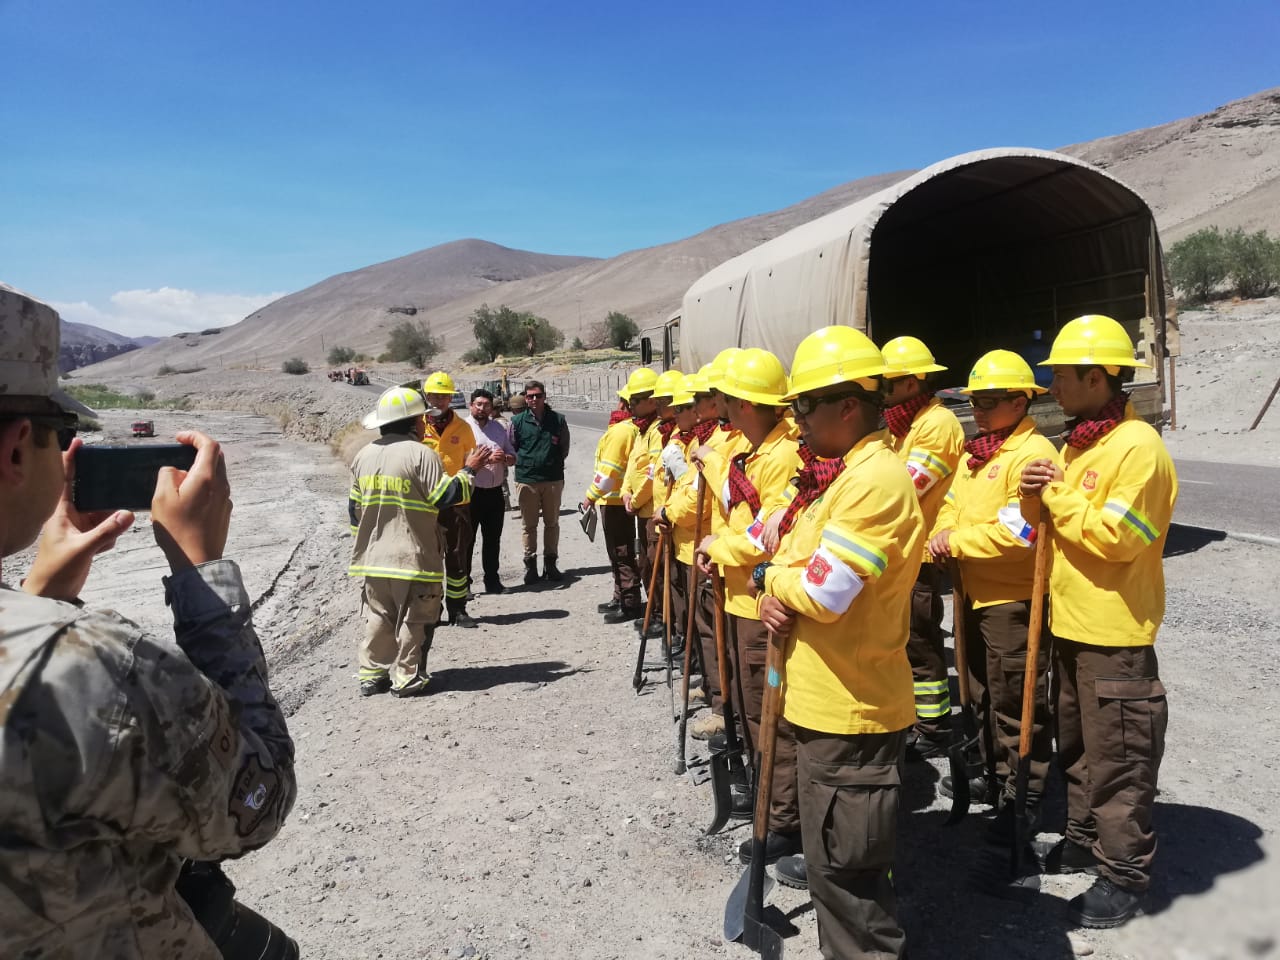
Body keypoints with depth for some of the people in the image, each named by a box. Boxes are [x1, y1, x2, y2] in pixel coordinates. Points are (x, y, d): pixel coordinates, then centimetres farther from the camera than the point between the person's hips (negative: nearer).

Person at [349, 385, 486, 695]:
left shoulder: (364, 455, 9)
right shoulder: (421, 453, -13)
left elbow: (355, 507, 14)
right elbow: (445, 497, -16)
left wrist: (362, 542, 24)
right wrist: (469, 470, -4)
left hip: (374, 556, 6)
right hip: (413, 555, -6)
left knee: (378, 617, 15)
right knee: (414, 620, 4)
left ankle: (371, 675, 17)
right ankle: (406, 678, 7)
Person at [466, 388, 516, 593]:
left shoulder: (499, 428, 13)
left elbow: (513, 457, 16)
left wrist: (504, 457, -6)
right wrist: (487, 459, -19)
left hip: (495, 491, 6)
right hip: (472, 492, -5)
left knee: (493, 538, 13)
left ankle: (492, 580, 24)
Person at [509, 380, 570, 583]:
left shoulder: (558, 420, 1)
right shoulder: (518, 421, 0)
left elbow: (564, 449, 10)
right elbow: (512, 449, 8)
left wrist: (553, 465, 6)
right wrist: (525, 464, 4)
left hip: (553, 479, 1)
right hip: (526, 480, -1)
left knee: (552, 522, 10)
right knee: (529, 525, 6)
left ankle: (550, 562, 21)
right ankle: (530, 564, 15)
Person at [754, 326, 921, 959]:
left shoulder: (875, 480, -22)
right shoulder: (835, 473, 11)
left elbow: (825, 592, -27)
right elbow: (793, 561, 15)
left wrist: (767, 576, -8)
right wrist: (775, 592, -7)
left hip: (851, 706, -10)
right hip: (827, 698, 10)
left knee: (844, 866, 3)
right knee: (835, 860, 24)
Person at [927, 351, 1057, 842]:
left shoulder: (1032, 453, -16)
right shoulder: (975, 452, 13)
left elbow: (1017, 531, -25)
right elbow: (951, 506, 15)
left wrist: (956, 541, -16)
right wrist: (941, 537, -6)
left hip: (1013, 599, -9)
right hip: (973, 594, 9)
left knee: (1016, 704, 2)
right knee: (982, 693, 20)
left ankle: (1023, 797, 15)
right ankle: (994, 777, 36)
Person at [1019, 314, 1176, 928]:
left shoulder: (1137, 446, -18)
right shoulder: (1078, 442, 11)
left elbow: (1118, 537, -25)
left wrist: (1058, 493, -17)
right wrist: (1045, 496, -2)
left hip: (1114, 633, -9)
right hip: (1070, 624, 9)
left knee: (1117, 757, 4)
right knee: (1077, 744, 21)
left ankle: (1124, 873, 18)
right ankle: (1085, 838, 37)